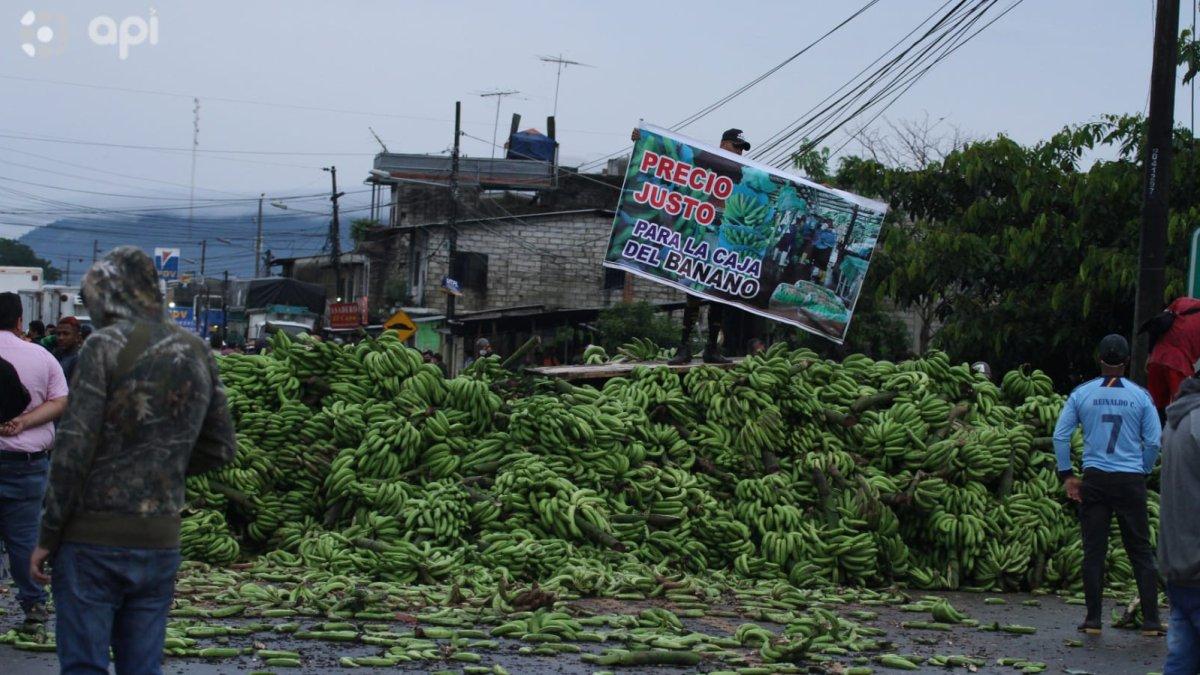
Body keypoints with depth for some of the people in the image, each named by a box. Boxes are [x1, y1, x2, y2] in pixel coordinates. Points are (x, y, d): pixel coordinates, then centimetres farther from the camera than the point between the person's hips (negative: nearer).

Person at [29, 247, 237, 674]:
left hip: (94, 541, -5)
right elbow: (220, 448, 14)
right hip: (160, 542, 5)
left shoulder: (106, 345, -9)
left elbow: (74, 448, -13)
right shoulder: (198, 353, 8)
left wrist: (47, 538, -6)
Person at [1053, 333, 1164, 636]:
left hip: (1095, 479, 0)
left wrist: (1067, 475, 7)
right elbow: (1154, 442, -1)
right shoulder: (1140, 396, 1)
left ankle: (1093, 619, 8)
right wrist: (1142, 471, 12)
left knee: (1093, 550, 6)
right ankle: (1151, 620, 3)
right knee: (1140, 550, 5)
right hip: (1131, 480, 0)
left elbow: (1060, 436, 1)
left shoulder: (1081, 394, 2)